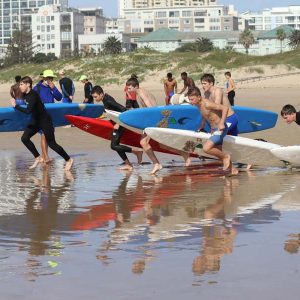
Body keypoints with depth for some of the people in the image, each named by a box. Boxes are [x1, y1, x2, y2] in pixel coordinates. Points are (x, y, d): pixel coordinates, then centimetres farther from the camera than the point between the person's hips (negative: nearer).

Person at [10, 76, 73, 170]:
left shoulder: (33, 95, -27)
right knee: (24, 138, -2)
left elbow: (28, 110, -35)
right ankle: (38, 158, 11)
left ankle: (68, 160, 13)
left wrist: (16, 106, -30)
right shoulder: (25, 95, 1)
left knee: (51, 143, -3)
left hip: (45, 121, -9)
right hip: (36, 121, 9)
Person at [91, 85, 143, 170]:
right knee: (115, 145, 11)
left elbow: (123, 109, -28)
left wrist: (118, 123, -28)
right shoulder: (105, 99, 6)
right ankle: (128, 164, 15)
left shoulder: (108, 101, -23)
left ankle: (137, 152, -10)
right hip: (118, 122, 10)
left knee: (114, 146, -13)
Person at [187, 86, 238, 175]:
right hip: (214, 129, 10)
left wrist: (222, 123, -36)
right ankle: (232, 169, 35)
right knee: (218, 152, 19)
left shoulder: (207, 104, -25)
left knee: (206, 148, -22)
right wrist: (202, 126, 29)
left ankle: (225, 157, 0)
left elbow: (225, 108, -32)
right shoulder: (198, 105, 2)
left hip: (220, 129, -10)